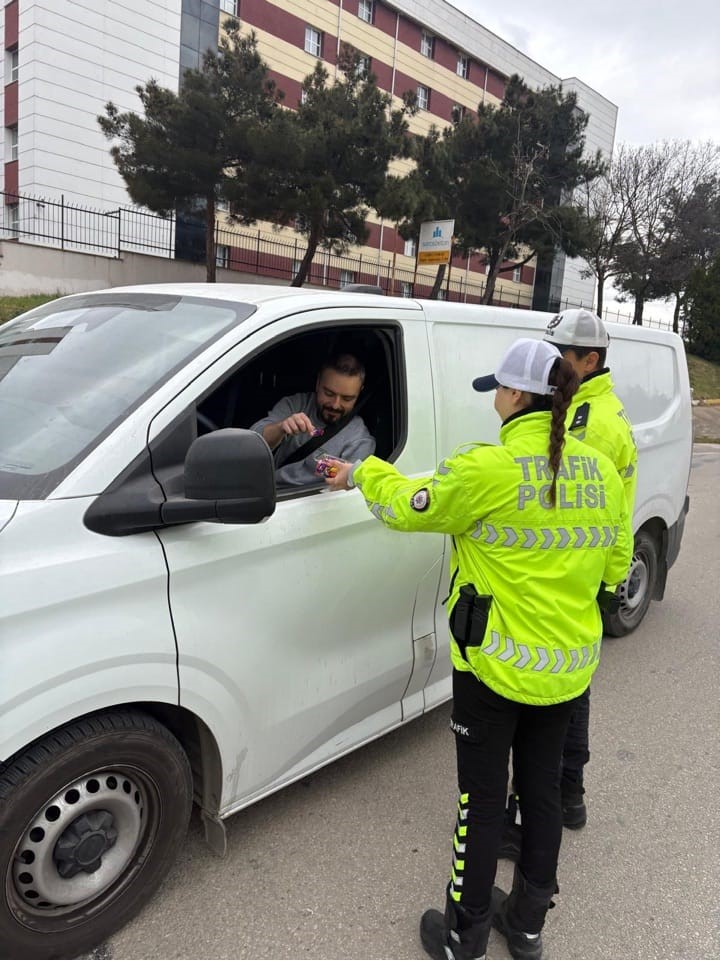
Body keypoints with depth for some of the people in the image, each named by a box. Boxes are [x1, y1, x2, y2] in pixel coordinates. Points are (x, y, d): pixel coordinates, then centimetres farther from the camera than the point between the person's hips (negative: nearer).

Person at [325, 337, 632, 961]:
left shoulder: (488, 469, -21)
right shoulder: (600, 471, -2)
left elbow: (406, 508, -8)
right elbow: (615, 566, 8)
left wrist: (362, 474, 10)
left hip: (497, 666, -6)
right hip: (570, 668, 6)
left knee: (483, 798, 11)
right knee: (543, 788, 21)